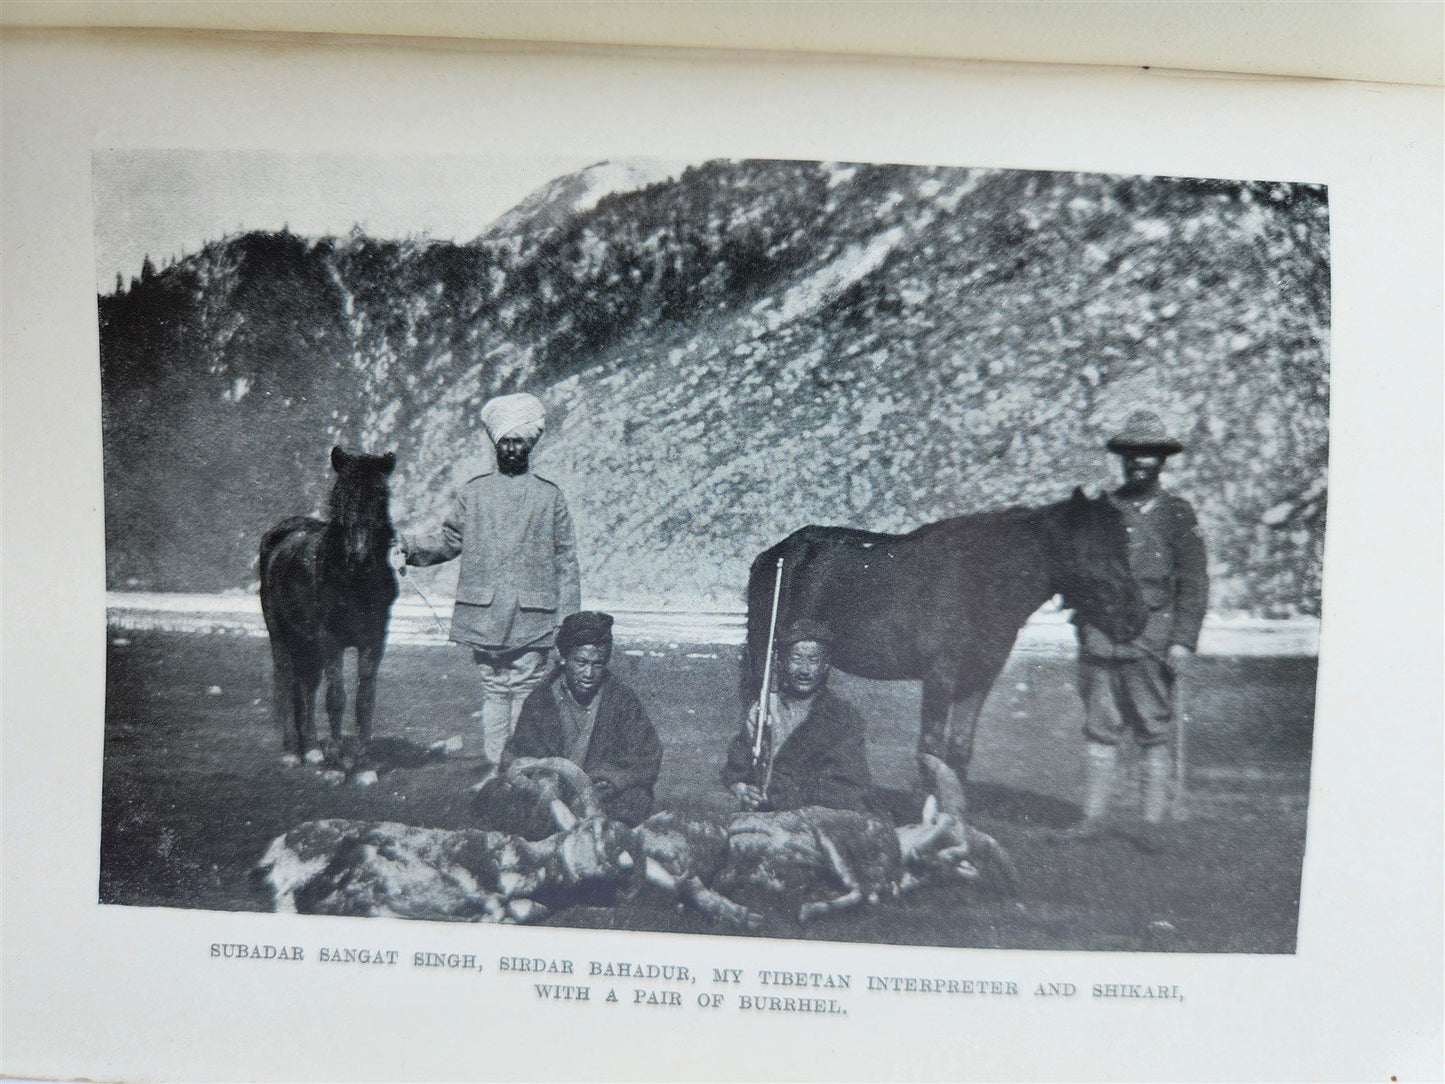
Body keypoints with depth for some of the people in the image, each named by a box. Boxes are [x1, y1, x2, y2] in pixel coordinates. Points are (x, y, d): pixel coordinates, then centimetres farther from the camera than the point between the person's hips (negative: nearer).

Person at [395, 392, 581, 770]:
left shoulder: (550, 497, 7)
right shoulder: (474, 492, 11)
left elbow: (566, 562, 6)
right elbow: (448, 540, 14)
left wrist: (569, 621, 1)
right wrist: (407, 545, -4)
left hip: (533, 617, -1)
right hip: (485, 615, 1)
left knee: (526, 691, -1)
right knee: (494, 690, 7)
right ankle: (492, 767, 13)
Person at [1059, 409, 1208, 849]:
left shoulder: (1177, 514, 2)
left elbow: (1193, 583, 0)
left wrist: (1183, 640, -8)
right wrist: (1082, 622, 10)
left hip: (1150, 643, -3)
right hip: (1099, 641, 3)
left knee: (1155, 736, 5)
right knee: (1099, 730, 8)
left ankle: (1153, 823, 15)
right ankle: (1093, 816, 17)